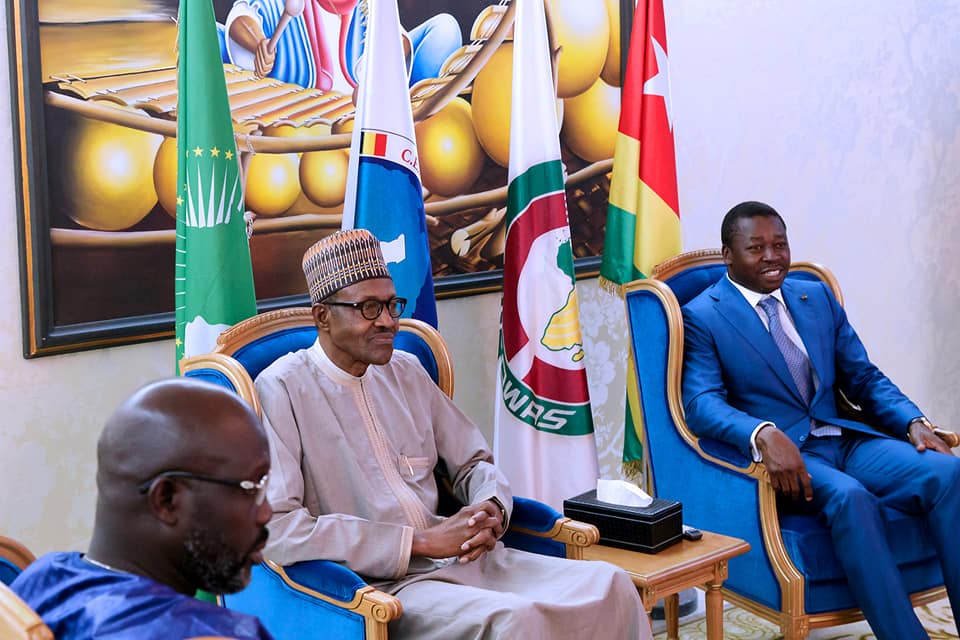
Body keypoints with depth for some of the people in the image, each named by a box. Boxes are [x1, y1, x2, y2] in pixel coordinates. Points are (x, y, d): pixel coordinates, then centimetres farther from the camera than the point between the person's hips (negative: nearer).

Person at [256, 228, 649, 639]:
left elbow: (473, 464, 22)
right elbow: (276, 530, -18)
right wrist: (421, 540, -17)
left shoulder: (405, 372, 13)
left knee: (609, 587, -12)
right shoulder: (283, 389, -8)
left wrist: (491, 509, -4)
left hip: (460, 558, 7)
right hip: (374, 584, -7)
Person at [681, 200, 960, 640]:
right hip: (781, 454, -5)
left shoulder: (818, 297, 19)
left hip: (847, 440, 5)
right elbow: (702, 403, -12)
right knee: (849, 496, -36)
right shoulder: (702, 316, 1)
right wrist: (764, 435, -32)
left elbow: (864, 377, 18)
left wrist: (913, 422, -3)